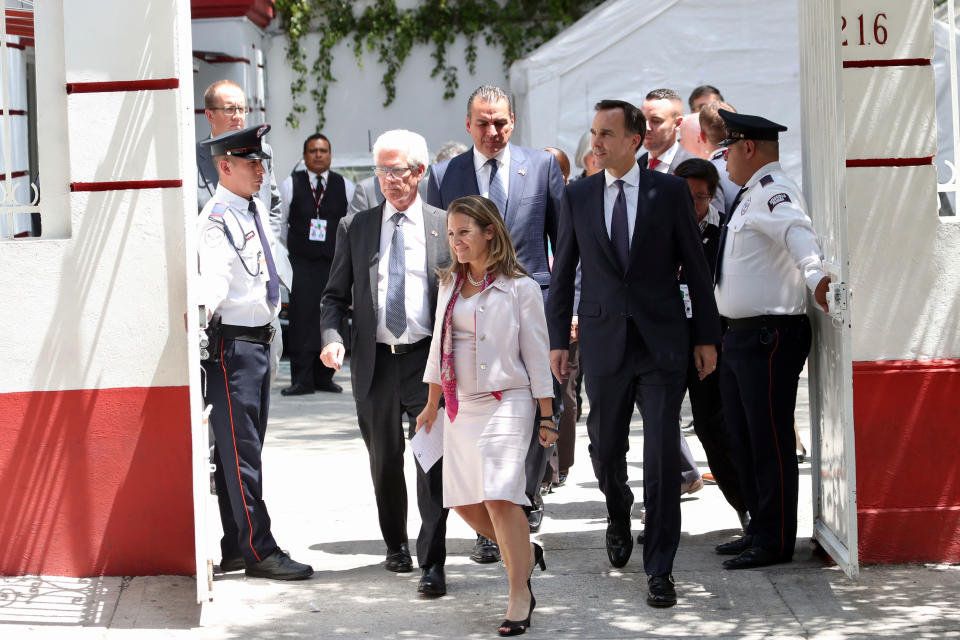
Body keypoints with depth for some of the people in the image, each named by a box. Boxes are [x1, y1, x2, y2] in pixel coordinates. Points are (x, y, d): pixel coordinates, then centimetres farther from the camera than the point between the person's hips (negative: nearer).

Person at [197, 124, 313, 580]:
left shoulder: (255, 208, 11)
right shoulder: (218, 221, -16)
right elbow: (214, 277, -31)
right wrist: (201, 309, -47)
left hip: (260, 338, 9)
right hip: (232, 343, -9)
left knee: (246, 447, 13)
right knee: (240, 451, -4)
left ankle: (236, 549, 20)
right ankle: (259, 550, -2)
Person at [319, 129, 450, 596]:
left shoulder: (445, 226, 4)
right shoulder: (355, 227, 9)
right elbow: (336, 295, 10)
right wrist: (332, 337, -9)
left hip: (429, 358, -2)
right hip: (374, 360, 2)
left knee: (433, 460, -8)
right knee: (384, 461, 13)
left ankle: (432, 563, -5)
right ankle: (395, 545, 32)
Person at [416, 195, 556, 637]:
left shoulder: (520, 288, -5)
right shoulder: (450, 285, 11)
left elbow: (536, 355, -3)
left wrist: (546, 417, -4)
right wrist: (433, 404, 22)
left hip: (506, 402, -6)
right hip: (460, 406, 6)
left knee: (499, 497, -16)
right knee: (465, 503, 5)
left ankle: (520, 595, -6)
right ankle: (524, 553, 29)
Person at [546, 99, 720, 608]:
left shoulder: (669, 191, 0)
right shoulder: (578, 196, 6)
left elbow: (695, 266, 4)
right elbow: (563, 272, 10)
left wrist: (706, 336, 2)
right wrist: (557, 339, 6)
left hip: (661, 342, -2)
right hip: (604, 341, 2)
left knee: (663, 457, -5)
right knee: (605, 449, 11)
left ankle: (659, 570, 1)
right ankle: (618, 517, 43)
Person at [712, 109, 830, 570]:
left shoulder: (771, 188, -15)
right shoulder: (749, 195, 18)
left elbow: (795, 230, -34)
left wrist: (814, 274, -52)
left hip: (770, 334, -11)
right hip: (740, 335, 11)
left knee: (769, 440, -6)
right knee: (744, 440, 17)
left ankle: (775, 542, 0)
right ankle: (760, 531, 27)